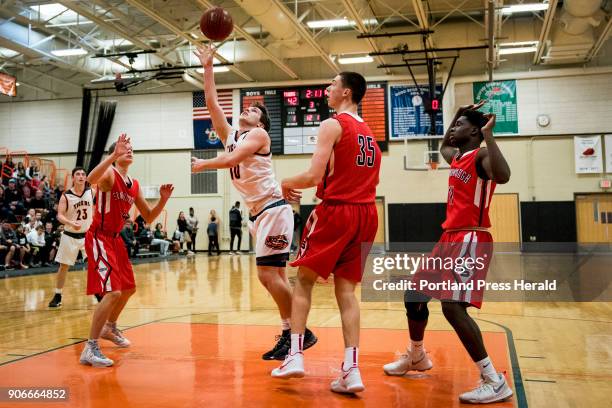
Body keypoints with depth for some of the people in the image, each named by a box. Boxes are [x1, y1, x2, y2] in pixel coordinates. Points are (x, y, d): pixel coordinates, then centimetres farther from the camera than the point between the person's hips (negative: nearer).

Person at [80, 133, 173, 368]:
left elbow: (148, 217, 14)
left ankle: (110, 328, 45)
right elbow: (91, 179, -39)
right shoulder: (109, 174, -13)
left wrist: (163, 199, -2)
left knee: (128, 288, 21)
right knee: (112, 292, -21)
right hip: (99, 238, -9)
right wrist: (115, 154, -43)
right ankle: (90, 349, -15)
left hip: (115, 239, 9)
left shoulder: (134, 185, 10)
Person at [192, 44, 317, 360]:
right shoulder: (229, 135, 18)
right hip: (258, 214, 8)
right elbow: (211, 103, 14)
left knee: (268, 274, -13)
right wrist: (208, 68, 14)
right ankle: (290, 333, 14)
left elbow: (232, 160, -18)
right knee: (274, 276, 8)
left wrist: (202, 164, -4)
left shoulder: (258, 134, -3)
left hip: (273, 210, -8)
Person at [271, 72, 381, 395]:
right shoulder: (369, 131, 18)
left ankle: (295, 356, 4)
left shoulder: (332, 125, -7)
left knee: (304, 279, 8)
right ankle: (351, 369, 1)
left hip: (336, 211, -7)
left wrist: (287, 183, 3)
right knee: (346, 289, 8)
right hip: (366, 213, 7)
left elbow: (314, 176, -15)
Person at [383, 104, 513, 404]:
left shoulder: (481, 155, -9)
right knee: (414, 295, 16)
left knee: (452, 306, -22)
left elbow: (503, 176, -32)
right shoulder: (456, 157, 17)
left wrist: (488, 133, -29)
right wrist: (458, 114, 33)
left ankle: (494, 381, -15)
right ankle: (416, 357, 36)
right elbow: (443, 146, 43)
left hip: (470, 240, -10)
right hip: (449, 238, 10)